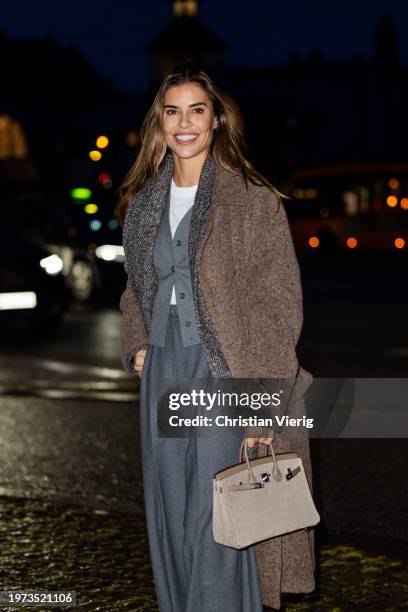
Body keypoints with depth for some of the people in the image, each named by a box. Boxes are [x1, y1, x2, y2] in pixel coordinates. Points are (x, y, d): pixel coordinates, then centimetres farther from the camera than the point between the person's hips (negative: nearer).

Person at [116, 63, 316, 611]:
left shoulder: (253, 200, -6)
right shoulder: (143, 201, 11)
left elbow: (279, 304, -9)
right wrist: (138, 345, 7)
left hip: (225, 375, -5)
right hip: (162, 376, 6)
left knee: (217, 526, -6)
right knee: (172, 521, 11)